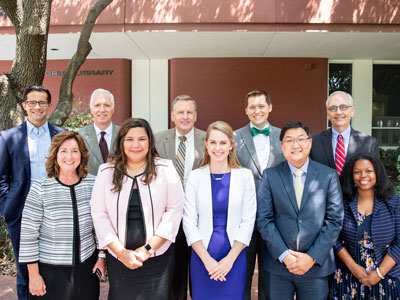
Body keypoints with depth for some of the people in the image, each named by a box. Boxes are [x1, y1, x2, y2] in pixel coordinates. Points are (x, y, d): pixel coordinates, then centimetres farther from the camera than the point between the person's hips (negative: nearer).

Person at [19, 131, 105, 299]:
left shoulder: (92, 184, -4)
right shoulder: (40, 188, -12)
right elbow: (28, 234, -9)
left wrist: (102, 256, 7)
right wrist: (34, 275, -6)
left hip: (86, 267, 3)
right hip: (50, 270, -2)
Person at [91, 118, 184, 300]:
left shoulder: (165, 169, -4)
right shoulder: (106, 172, 1)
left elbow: (174, 210, -7)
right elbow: (99, 215, -1)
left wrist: (148, 248, -10)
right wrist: (121, 252, -8)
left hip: (158, 259, -1)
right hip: (118, 259, 2)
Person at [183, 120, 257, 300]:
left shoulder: (244, 175, -2)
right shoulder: (195, 176, -1)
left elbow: (248, 221, -2)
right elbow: (189, 221, -2)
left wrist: (230, 259, -8)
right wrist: (207, 259, -8)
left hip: (234, 258, 0)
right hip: (202, 258, 0)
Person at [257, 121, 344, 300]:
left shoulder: (329, 176, 0)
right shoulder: (270, 176, -1)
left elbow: (335, 220, -3)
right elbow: (264, 219, -4)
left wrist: (312, 257, -9)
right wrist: (284, 255, -11)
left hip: (316, 266, 0)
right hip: (277, 265, 0)